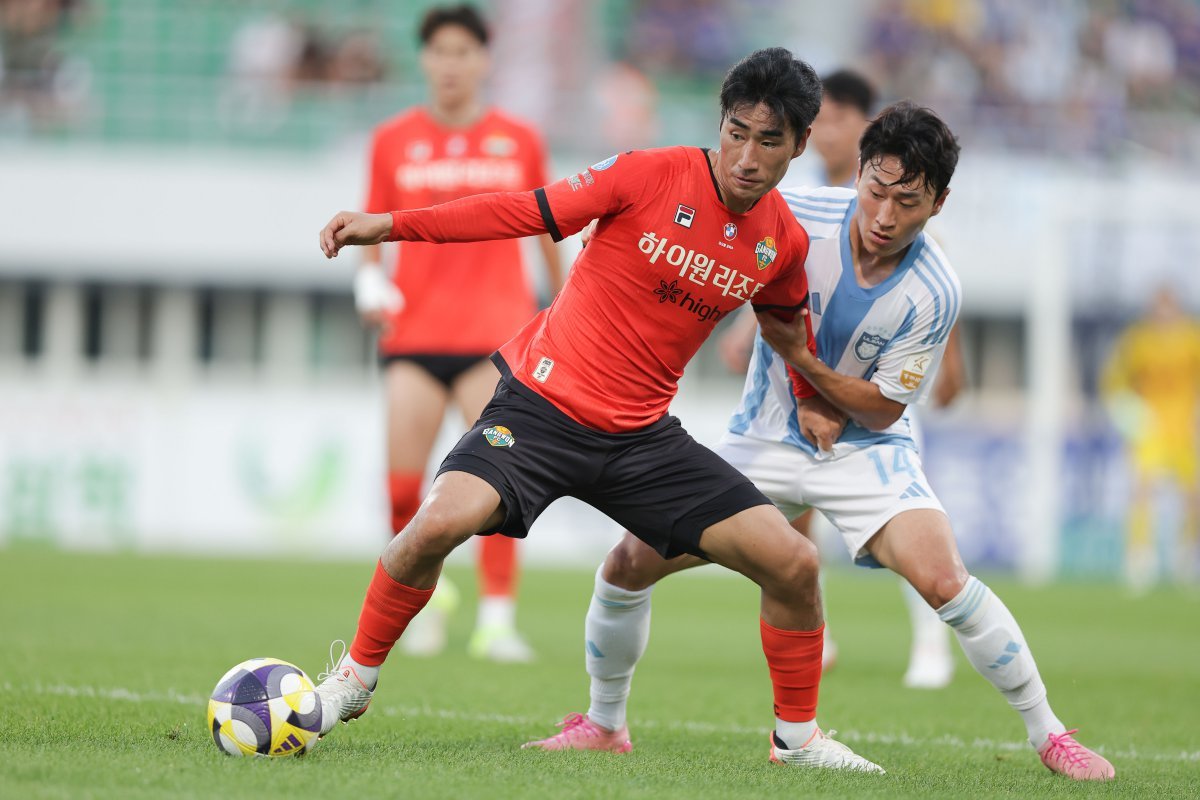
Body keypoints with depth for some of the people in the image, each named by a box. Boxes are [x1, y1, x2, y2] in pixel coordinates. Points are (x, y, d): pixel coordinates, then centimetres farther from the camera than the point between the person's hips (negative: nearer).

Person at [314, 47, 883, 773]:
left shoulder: (785, 242, 1)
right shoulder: (652, 176, -13)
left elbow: (787, 316, 24)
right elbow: (527, 212, -9)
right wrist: (390, 225, -13)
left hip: (642, 436, 4)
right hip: (541, 403, -4)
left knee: (794, 563, -5)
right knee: (441, 523, -28)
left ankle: (796, 739, 16)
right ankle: (353, 680, -3)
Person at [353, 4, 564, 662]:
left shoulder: (519, 141, 6)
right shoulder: (394, 141, 7)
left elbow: (546, 228, 15)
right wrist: (370, 282, -6)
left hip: (495, 329, -1)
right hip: (414, 330, 1)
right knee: (402, 480, -7)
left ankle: (497, 617, -7)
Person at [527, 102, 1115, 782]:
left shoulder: (933, 294, -21)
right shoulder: (796, 216, -19)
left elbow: (882, 407, -12)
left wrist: (801, 359, -26)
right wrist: (805, 399, -9)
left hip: (866, 447, -2)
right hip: (765, 438, 2)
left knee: (944, 580, -26)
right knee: (629, 565, -5)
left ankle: (1049, 734, -10)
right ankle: (605, 724, 19)